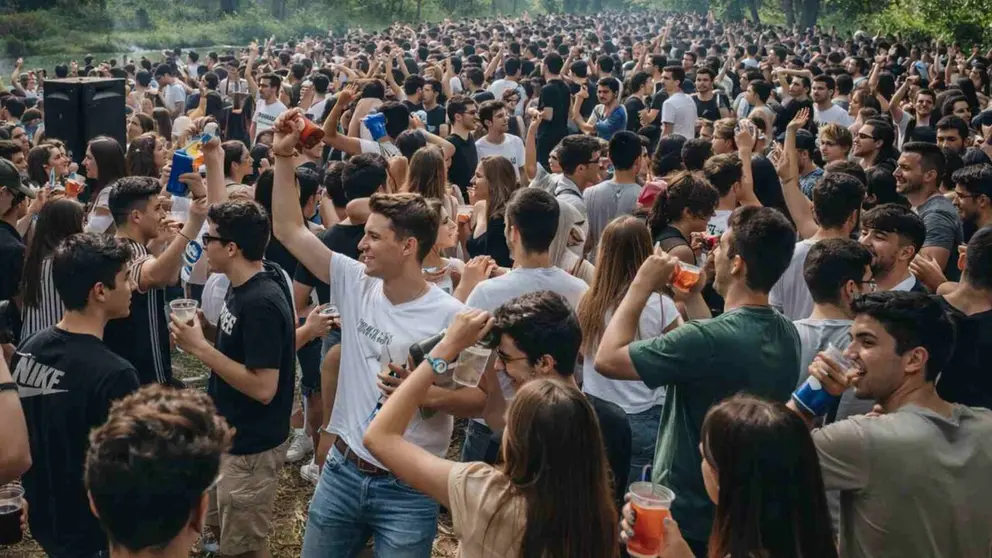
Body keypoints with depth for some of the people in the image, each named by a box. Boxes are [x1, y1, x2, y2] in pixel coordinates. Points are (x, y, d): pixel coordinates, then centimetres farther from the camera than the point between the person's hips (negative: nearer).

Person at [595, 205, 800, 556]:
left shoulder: (707, 339, -31)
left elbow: (607, 359, -24)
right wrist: (692, 296, 11)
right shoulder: (787, 334, -3)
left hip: (684, 518, -7)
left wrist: (642, 285, -15)